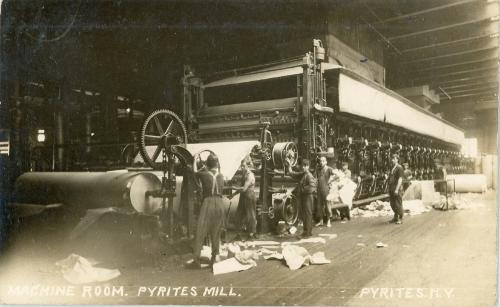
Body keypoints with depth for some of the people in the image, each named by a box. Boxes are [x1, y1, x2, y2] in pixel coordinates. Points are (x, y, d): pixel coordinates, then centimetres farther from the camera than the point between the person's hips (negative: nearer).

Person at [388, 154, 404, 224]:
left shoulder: (399, 168, -9)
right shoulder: (392, 168, 16)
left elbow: (400, 179, -15)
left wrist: (397, 189, -21)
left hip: (396, 189, -8)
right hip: (391, 189, 8)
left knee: (398, 204, -2)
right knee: (392, 204, 13)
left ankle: (400, 219, 8)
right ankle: (396, 217, 25)